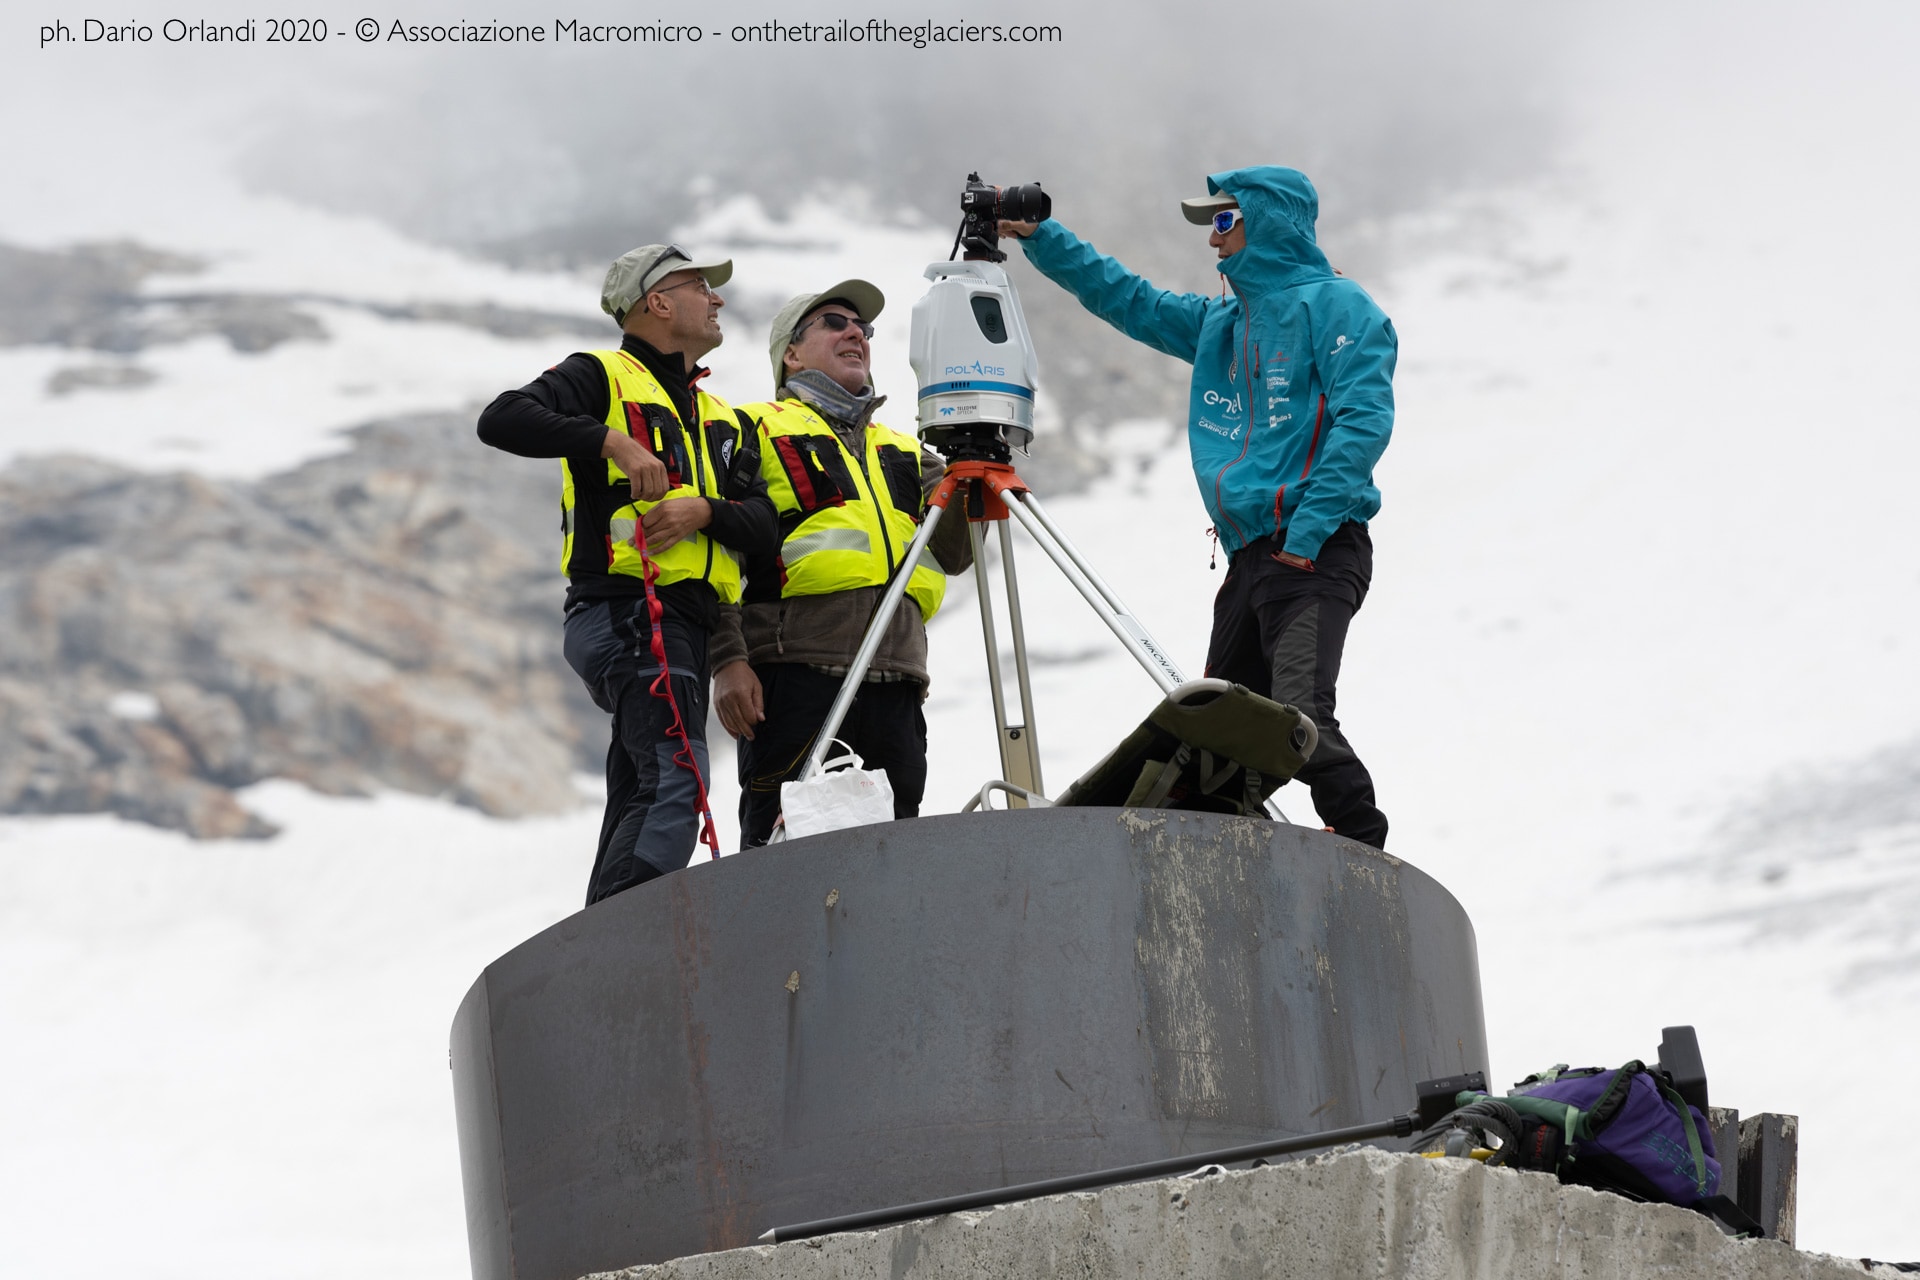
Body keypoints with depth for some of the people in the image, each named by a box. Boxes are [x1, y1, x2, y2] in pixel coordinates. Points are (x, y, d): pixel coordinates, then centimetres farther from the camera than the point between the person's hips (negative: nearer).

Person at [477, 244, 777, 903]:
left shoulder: (725, 422, 27)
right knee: (678, 779, -25)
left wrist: (705, 509, -7)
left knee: (639, 811, 6)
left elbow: (763, 527, 14)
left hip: (686, 627, 8)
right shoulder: (603, 378, 5)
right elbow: (502, 420, -11)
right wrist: (612, 441, -18)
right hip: (628, 613, -8)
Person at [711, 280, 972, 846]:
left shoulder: (904, 451, 29)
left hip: (894, 678, 6)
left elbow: (953, 553, 15)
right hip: (795, 669, -6)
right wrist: (728, 660, -11)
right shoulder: (755, 430, 12)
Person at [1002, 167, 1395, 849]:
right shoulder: (1219, 324, 25)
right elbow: (1126, 300, 33)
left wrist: (1308, 528, -18)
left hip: (1317, 555, -9)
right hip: (1249, 559, 9)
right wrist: (1035, 236, 25)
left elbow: (1364, 420, -11)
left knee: (1299, 712, -25)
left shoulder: (1334, 305, 0)